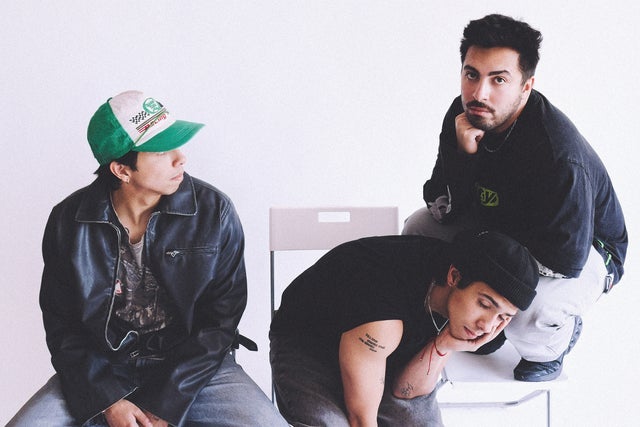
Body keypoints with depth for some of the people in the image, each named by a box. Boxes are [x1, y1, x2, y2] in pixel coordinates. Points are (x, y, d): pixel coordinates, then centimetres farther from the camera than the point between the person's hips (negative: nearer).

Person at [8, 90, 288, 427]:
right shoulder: (68, 220, -5)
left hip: (192, 367, 0)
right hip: (102, 368, 1)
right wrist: (108, 400, -11)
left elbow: (221, 318, -7)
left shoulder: (214, 212, -9)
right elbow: (61, 323, 1)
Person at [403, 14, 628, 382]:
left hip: (586, 252, -7)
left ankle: (560, 336, 5)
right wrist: (463, 155, -32)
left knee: (528, 317, -35)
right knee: (419, 228, -7)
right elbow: (443, 210, -13)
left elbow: (567, 258, -34)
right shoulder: (465, 115, -16)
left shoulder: (560, 154, -37)